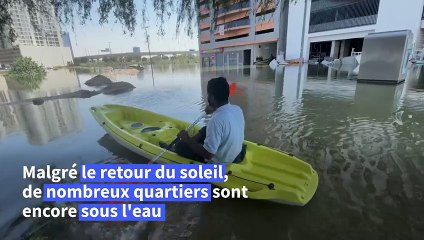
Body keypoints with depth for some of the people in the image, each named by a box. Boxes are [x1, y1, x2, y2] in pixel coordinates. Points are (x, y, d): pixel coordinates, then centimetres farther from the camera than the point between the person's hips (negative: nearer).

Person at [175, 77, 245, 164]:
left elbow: (208, 154, -30)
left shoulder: (216, 120, -36)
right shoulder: (237, 109, -11)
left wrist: (187, 139, -19)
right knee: (206, 129, 23)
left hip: (219, 162, -7)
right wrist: (214, 110, 9)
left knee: (180, 146, 3)